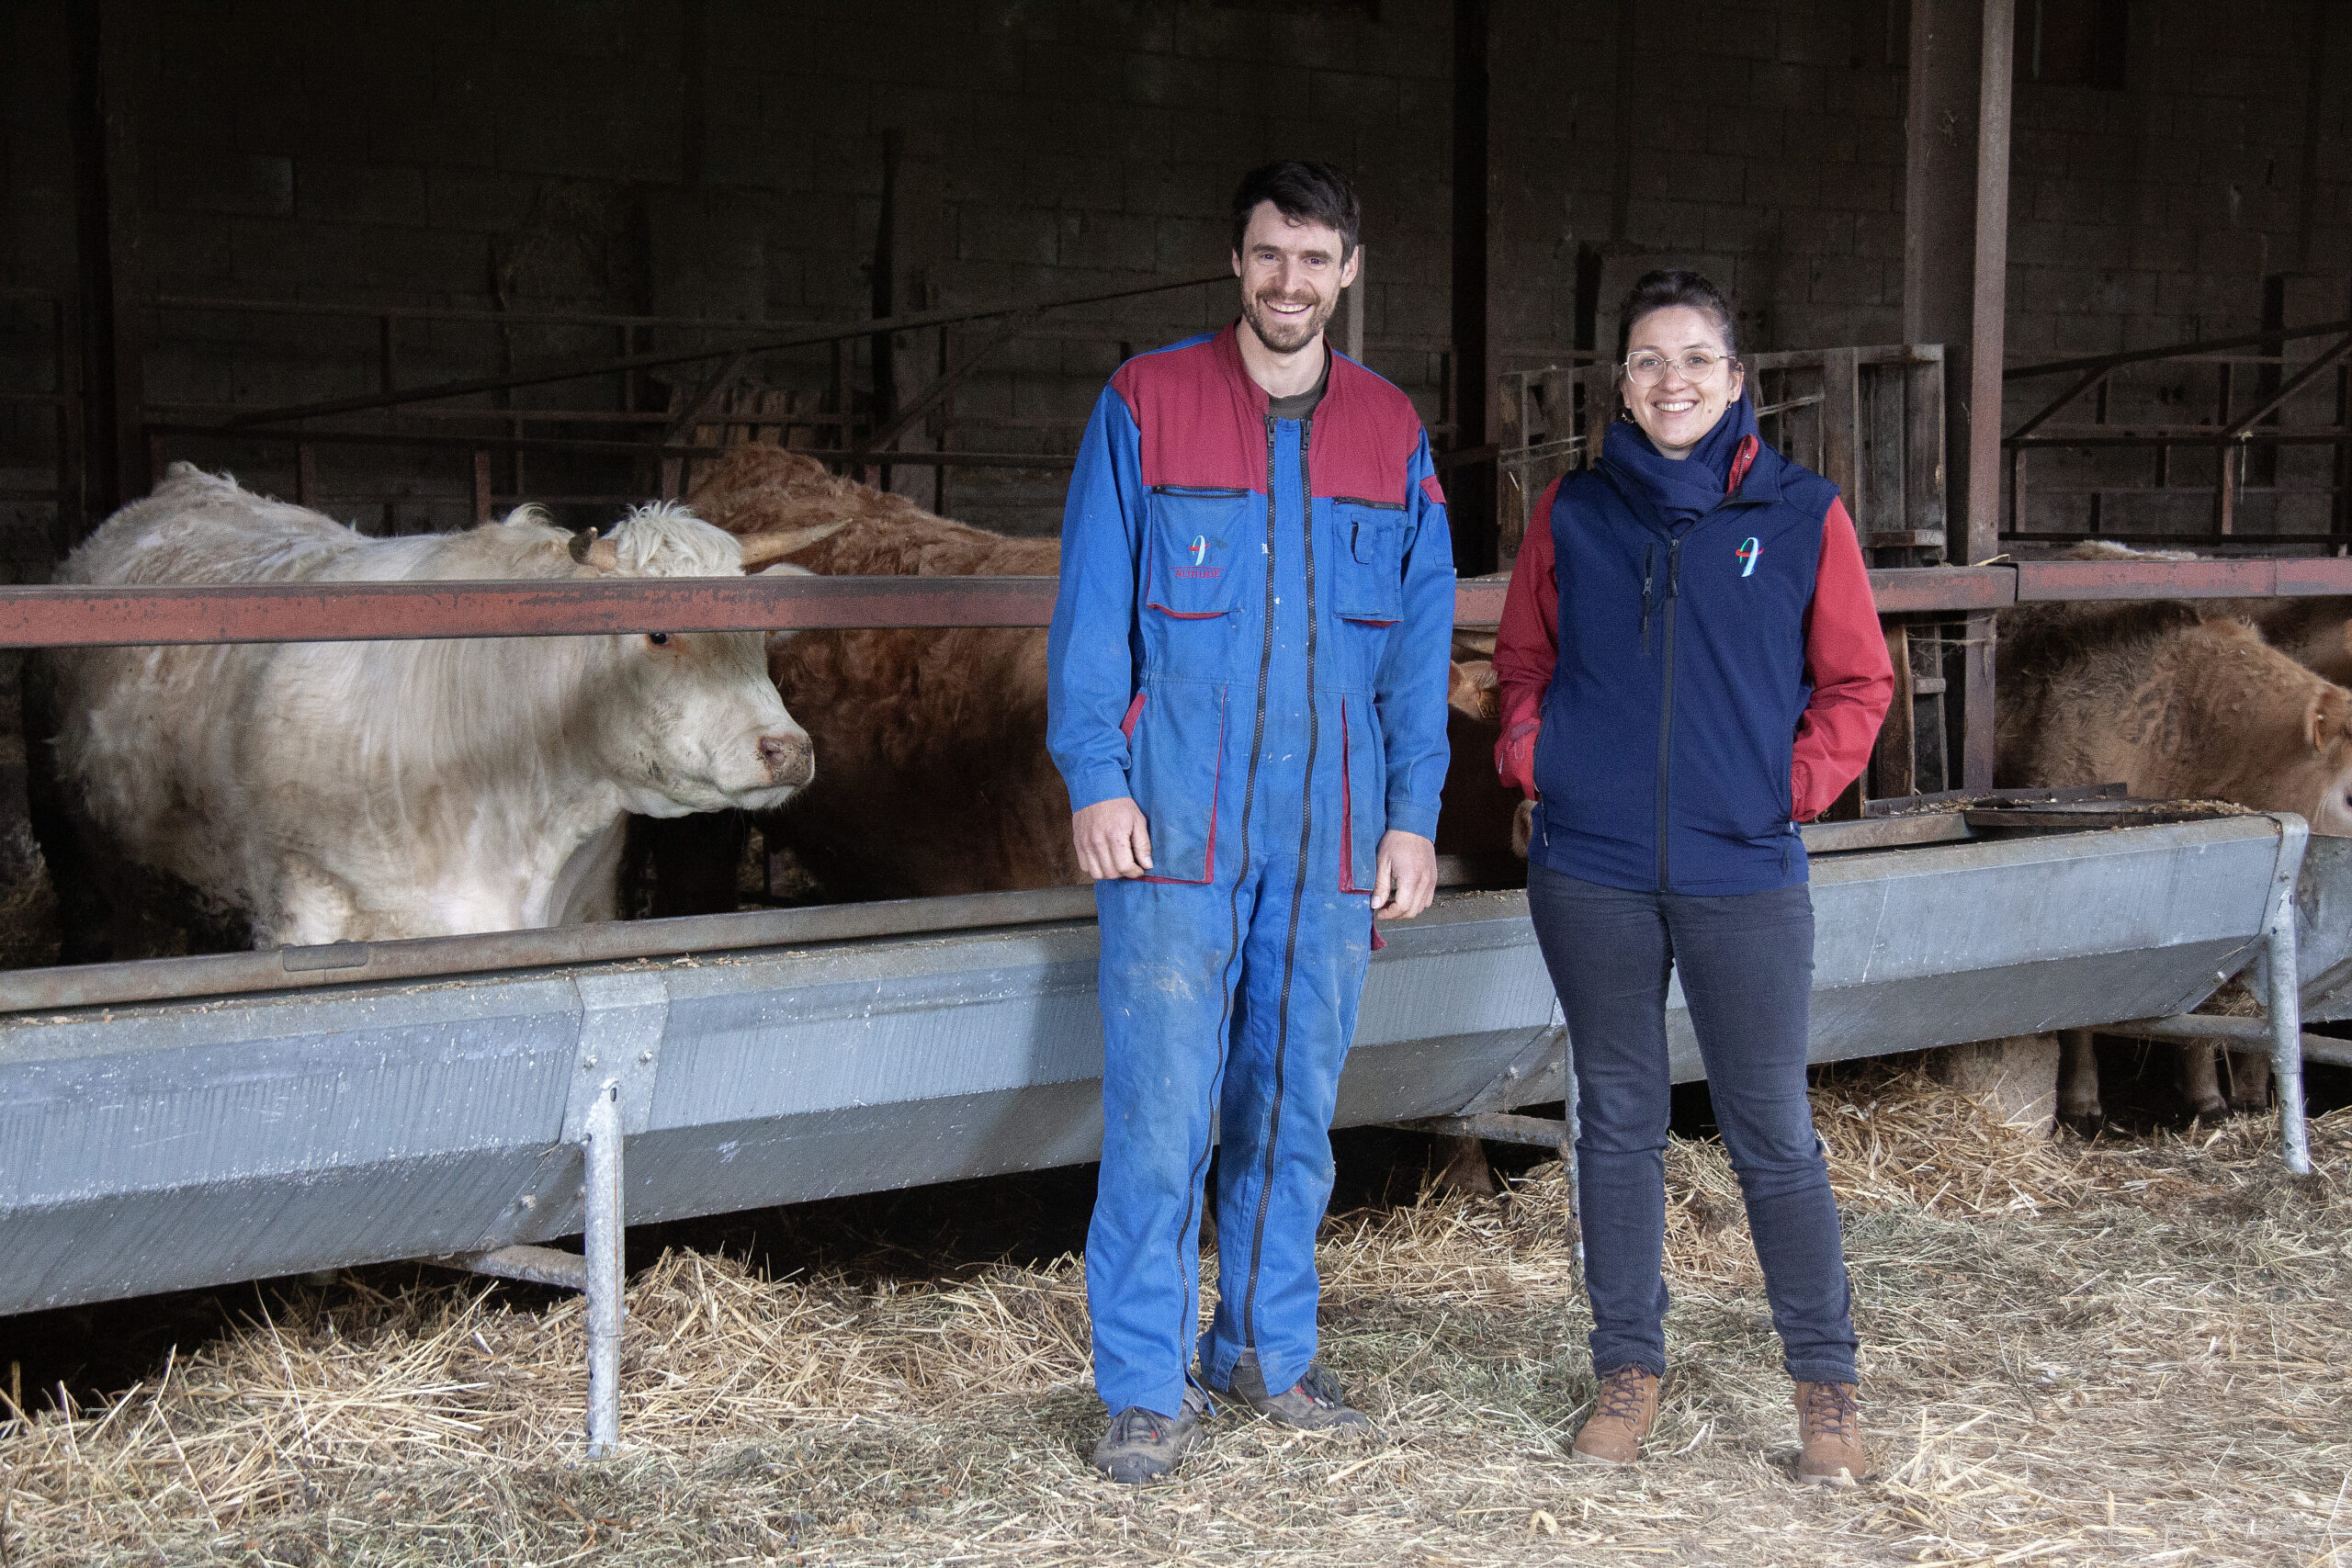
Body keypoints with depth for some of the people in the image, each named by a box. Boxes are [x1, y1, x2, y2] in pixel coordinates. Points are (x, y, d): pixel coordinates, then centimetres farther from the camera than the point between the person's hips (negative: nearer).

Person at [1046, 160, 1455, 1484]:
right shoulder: (1145, 406, 1)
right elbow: (1093, 608, 0)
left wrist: (1412, 816, 4)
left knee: (1296, 1103, 11)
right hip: (1174, 824, -3)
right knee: (1163, 1105, -5)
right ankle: (1145, 1386, 5)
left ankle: (1267, 1347, 25)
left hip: (1331, 831, 3)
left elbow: (1421, 640, 10)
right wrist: (1095, 777, -9)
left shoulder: (1393, 434, 10)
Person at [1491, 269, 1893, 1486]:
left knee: (1773, 1132, 2)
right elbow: (1524, 661, 17)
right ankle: (1628, 1366, 22)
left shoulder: (1800, 514, 1)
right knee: (1618, 1120, 10)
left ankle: (1825, 1384, 15)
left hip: (1744, 874, -2)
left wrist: (1799, 784, -4)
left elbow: (1857, 679, 8)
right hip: (1591, 873, 2)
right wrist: (1533, 757, 2)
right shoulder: (1572, 513, 5)